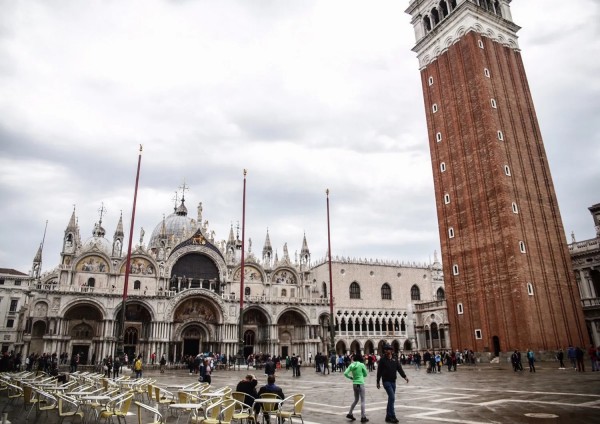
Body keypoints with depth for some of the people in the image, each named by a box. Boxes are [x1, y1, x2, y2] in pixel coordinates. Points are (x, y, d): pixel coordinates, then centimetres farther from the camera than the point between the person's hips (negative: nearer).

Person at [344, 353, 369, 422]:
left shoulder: (352, 365, 2)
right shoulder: (361, 365, -9)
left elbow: (345, 373, -5)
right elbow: (365, 374, 3)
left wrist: (350, 377, 7)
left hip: (354, 384, 5)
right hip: (360, 384, -5)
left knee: (356, 400, 20)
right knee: (362, 401, 4)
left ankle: (350, 413, 20)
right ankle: (363, 417, 6)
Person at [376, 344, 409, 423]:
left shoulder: (394, 360, 6)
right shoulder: (382, 360, -6)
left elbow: (400, 369, 0)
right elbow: (379, 372, -4)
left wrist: (404, 376, -15)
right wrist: (378, 382, -4)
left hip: (393, 381, 5)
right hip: (386, 381, -5)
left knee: (391, 399, 11)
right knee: (392, 398, -15)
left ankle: (388, 416, 21)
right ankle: (392, 416, -11)